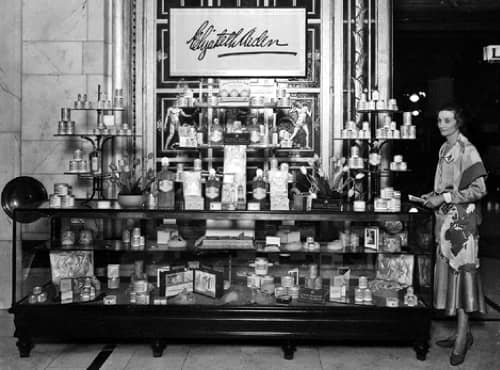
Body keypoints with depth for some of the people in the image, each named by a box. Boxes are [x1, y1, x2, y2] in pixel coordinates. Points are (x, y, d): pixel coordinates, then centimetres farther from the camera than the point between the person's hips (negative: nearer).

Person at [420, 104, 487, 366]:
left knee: (462, 273, -6)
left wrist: (445, 198, -16)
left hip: (461, 221, -8)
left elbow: (479, 190, -16)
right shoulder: (444, 149, 14)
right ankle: (462, 332, 19)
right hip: (445, 219, 8)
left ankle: (462, 337, 0)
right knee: (449, 273, 10)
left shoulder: (467, 150, -11)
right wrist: (433, 196, 8)